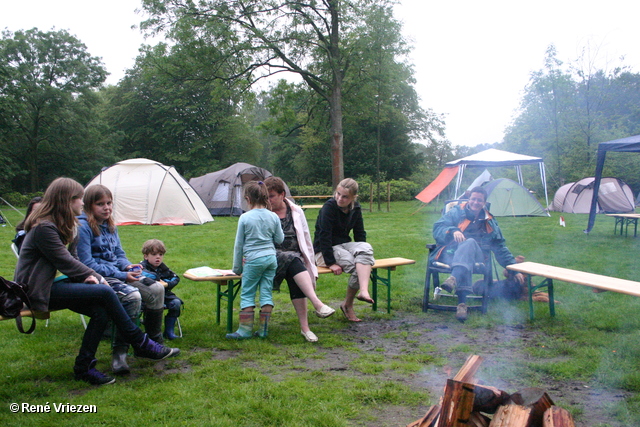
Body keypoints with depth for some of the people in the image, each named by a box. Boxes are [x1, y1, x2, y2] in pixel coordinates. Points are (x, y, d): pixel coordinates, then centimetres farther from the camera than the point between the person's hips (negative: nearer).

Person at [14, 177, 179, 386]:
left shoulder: (63, 225, 13)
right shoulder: (44, 228, -19)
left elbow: (72, 259, 10)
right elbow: (65, 262, -18)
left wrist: (87, 276, -8)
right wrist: (96, 278, -7)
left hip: (49, 284, 9)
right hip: (35, 291, -9)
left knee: (101, 310, -16)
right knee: (104, 293, -23)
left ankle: (84, 367, -6)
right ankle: (141, 344, -12)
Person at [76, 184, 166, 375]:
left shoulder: (110, 225, 14)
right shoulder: (83, 227, -12)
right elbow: (87, 264, -17)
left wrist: (128, 266, -5)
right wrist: (121, 275, -19)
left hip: (118, 273, 8)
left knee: (156, 289, -7)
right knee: (132, 296, -32)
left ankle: (154, 343, 6)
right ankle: (119, 353, -25)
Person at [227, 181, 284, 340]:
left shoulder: (245, 218, -7)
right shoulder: (273, 217, 1)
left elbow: (239, 244, -1)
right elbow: (279, 239, 9)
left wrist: (237, 268, 8)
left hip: (253, 260, -4)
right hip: (271, 258, 4)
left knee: (247, 295, 4)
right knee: (266, 293, 8)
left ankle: (245, 330, 6)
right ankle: (263, 330, 12)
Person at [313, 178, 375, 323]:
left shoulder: (355, 208, 3)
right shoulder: (329, 207, -16)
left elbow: (360, 234, 10)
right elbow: (324, 236, -20)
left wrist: (363, 255, -1)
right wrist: (330, 263, -23)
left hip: (344, 245, 6)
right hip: (324, 251, -5)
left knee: (366, 247, -27)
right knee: (355, 266, -29)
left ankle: (363, 291, -36)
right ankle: (348, 305, -15)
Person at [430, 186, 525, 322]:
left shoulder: (489, 222, 23)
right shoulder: (456, 212, 14)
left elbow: (500, 248, 28)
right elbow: (437, 229, 2)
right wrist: (453, 231, -19)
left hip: (474, 257, 2)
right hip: (450, 254, -2)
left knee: (469, 243, -35)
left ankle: (454, 278, -61)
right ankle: (462, 302, -57)